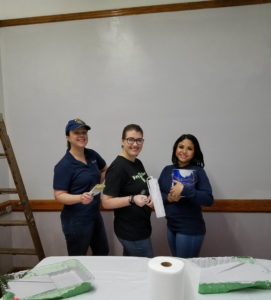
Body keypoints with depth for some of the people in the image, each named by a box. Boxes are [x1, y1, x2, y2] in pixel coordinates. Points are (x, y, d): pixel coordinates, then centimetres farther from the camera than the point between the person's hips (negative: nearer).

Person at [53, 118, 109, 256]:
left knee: (102, 252, 22)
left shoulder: (92, 155, 1)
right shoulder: (64, 165, -17)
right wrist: (80, 197, -34)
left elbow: (105, 170, 20)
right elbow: (59, 195, -18)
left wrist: (97, 186, 7)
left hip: (95, 215, 7)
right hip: (76, 221, -7)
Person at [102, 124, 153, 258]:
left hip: (141, 228, 8)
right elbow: (106, 202, -21)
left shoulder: (138, 163, 7)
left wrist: (149, 199, 1)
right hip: (131, 233, -8)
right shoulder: (117, 167, -19)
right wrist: (132, 199, -33)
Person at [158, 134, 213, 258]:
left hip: (190, 230, -5)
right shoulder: (167, 170, 3)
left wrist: (184, 190, -29)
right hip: (171, 226, 5)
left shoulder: (197, 171, -11)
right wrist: (168, 198, -16)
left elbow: (209, 199, -19)